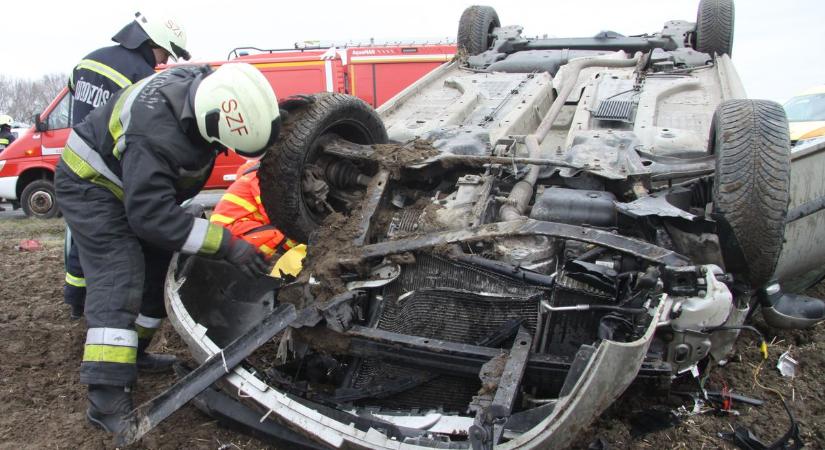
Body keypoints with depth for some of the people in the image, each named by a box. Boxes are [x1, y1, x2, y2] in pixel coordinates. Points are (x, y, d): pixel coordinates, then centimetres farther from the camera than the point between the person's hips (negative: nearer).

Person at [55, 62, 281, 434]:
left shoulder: (212, 86, -19)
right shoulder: (155, 137, -42)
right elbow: (151, 216, -39)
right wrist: (227, 245, -39)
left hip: (139, 183, 9)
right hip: (90, 184, -8)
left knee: (157, 267, 10)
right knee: (118, 278, -18)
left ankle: (133, 354, 24)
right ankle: (107, 399, -18)